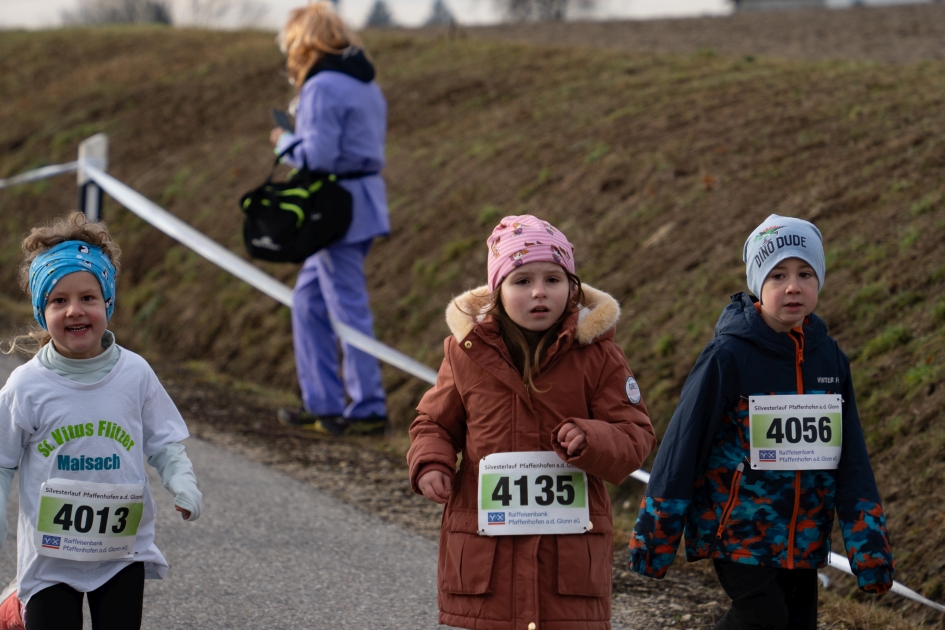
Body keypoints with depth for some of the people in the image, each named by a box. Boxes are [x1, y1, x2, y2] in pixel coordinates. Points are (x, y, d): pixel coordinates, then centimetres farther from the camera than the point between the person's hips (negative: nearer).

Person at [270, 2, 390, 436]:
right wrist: (300, 141, 15)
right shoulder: (365, 85, 15)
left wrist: (284, 141, -4)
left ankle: (369, 409, 0)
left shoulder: (322, 88, -16)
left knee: (348, 310, -4)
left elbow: (317, 155, -22)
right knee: (308, 301, 17)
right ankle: (322, 404, 18)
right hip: (365, 199, 10)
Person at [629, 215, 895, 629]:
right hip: (737, 530, -5)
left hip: (802, 536, 5)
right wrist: (654, 534, -6)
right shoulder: (729, 356, -11)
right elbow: (683, 441, -8)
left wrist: (869, 544, 3)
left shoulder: (830, 358, 4)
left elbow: (852, 456, 8)